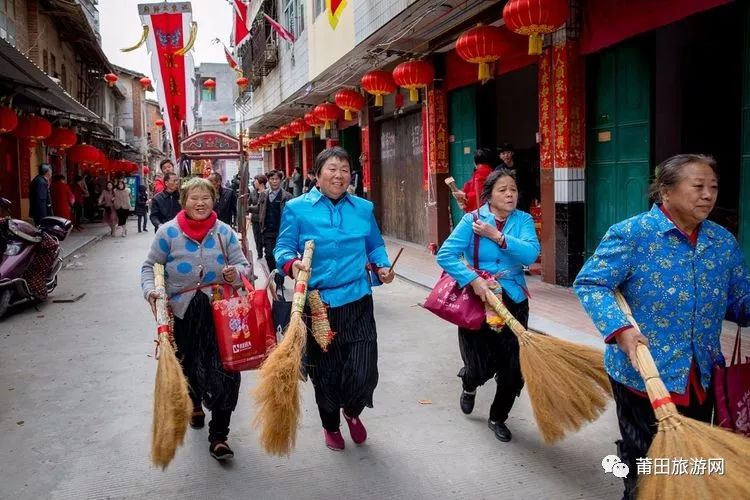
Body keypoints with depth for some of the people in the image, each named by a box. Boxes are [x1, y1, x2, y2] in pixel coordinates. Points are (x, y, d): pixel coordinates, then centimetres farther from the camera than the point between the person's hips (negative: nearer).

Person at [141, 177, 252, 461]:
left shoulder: (224, 232, 1)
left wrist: (236, 273, -18)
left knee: (224, 371, -9)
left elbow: (244, 266, 5)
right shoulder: (169, 231, -3)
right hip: (182, 312, 1)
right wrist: (150, 290, -16)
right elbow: (150, 266, 3)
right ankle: (195, 403, 52)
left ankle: (218, 436, 3)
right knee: (187, 363, 19)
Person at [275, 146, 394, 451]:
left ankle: (352, 411, 33)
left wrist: (382, 266, -1)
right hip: (316, 304, -2)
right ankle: (330, 426, 40)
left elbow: (376, 246, 18)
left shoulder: (363, 208, 9)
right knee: (325, 374, 11)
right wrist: (291, 263, -24)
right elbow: (283, 247, -3)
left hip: (357, 303, 2)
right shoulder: (297, 208, -2)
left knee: (364, 373, -3)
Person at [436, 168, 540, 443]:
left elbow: (531, 254, -17)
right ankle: (469, 386, 41)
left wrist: (497, 237, -22)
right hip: (477, 301, -2)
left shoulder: (523, 220, -1)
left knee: (513, 368, 5)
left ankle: (498, 418, 32)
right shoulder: (472, 220, -8)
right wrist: (473, 280, -23)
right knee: (482, 367, 0)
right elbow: (445, 255, -14)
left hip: (513, 301, 3)